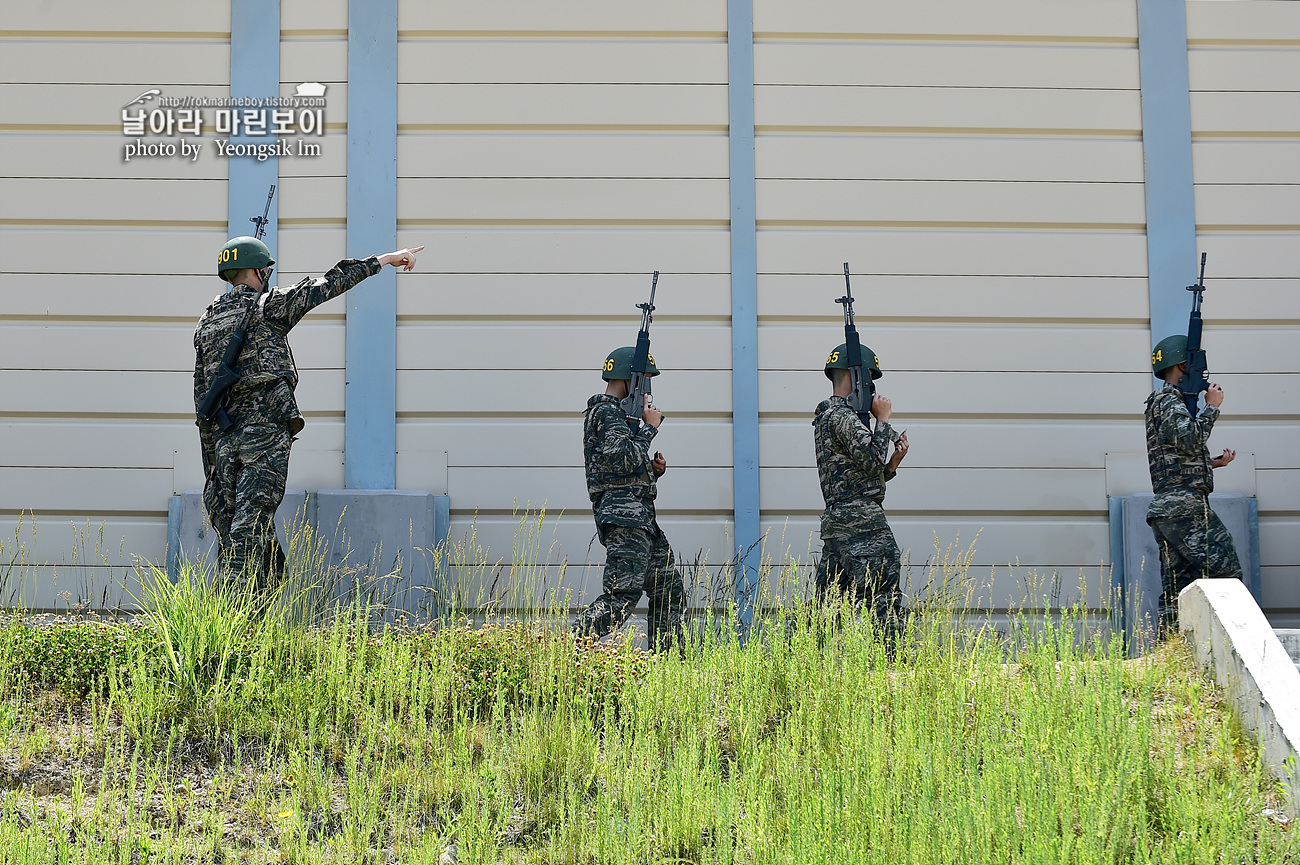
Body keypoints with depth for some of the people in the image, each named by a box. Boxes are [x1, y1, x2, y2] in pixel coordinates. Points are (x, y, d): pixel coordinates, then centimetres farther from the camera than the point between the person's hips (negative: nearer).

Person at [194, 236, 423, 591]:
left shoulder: (206, 324, 17)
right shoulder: (267, 307, 1)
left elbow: (201, 399, 17)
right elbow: (330, 283, 5)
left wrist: (211, 460, 19)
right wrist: (385, 259, 14)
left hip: (224, 438, 6)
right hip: (265, 430, -6)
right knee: (252, 523, -12)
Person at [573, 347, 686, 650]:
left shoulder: (621, 413, 25)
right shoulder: (606, 412, -7)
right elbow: (624, 461, -21)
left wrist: (654, 468, 10)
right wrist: (650, 427, -10)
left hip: (641, 516, 11)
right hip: (623, 515, -11)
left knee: (670, 592, 10)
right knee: (622, 596, -18)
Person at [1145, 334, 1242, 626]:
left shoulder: (1165, 400, 26)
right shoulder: (1168, 399, -5)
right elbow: (1189, 439, -20)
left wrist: (1212, 463, 19)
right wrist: (1211, 406, -9)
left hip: (1167, 511, 10)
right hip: (1185, 508, -10)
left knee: (1177, 590, 5)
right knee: (1226, 573, -15)